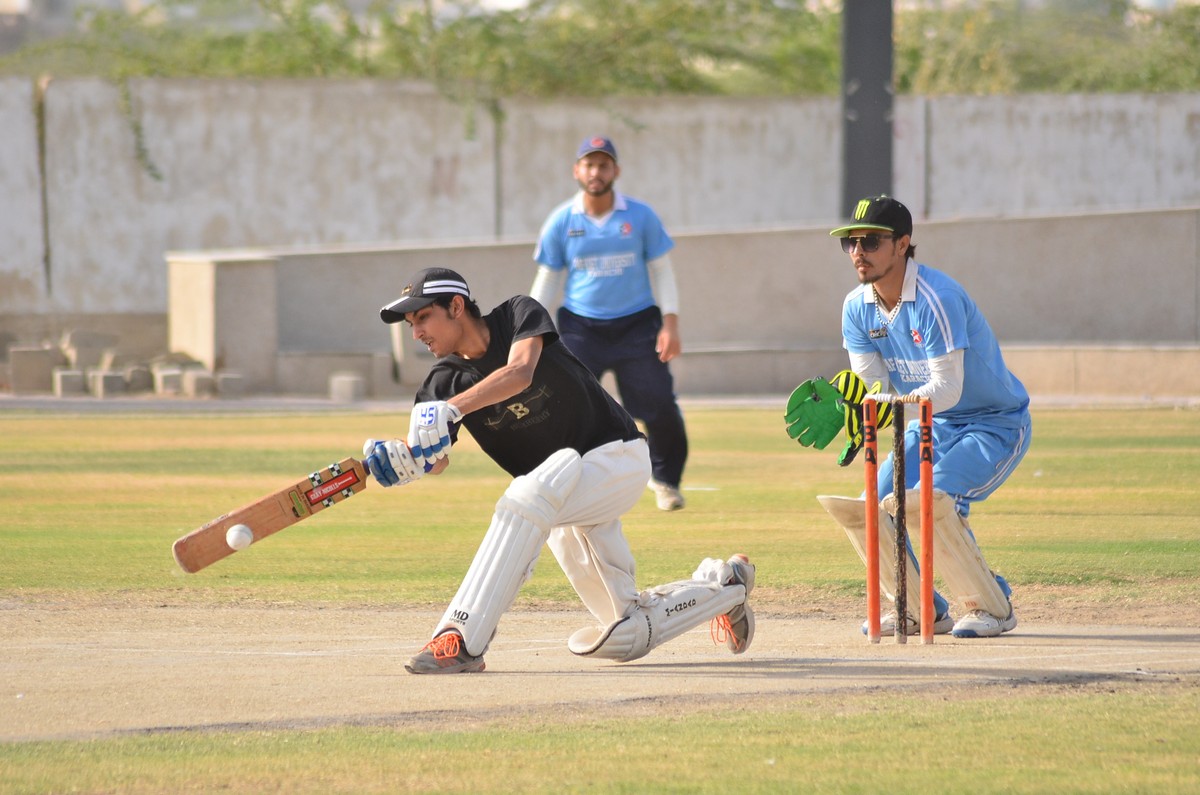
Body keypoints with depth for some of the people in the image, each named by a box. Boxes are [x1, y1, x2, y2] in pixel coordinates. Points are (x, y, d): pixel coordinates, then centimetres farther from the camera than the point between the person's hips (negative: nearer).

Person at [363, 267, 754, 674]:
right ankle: (724, 583, 32)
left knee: (526, 495, -38)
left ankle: (460, 641, -41)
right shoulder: (446, 383, -4)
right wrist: (404, 460, -42)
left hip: (616, 457, -7)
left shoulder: (520, 315, -14)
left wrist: (450, 410, -49)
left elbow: (519, 373, -35)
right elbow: (436, 461, -18)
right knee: (629, 635, 5)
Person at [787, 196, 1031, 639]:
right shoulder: (858, 307, -4)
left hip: (996, 424, -8)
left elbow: (948, 388, -31)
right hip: (934, 425, 8)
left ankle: (993, 607, -8)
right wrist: (838, 407, -29)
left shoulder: (936, 298, -26)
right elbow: (872, 385, -7)